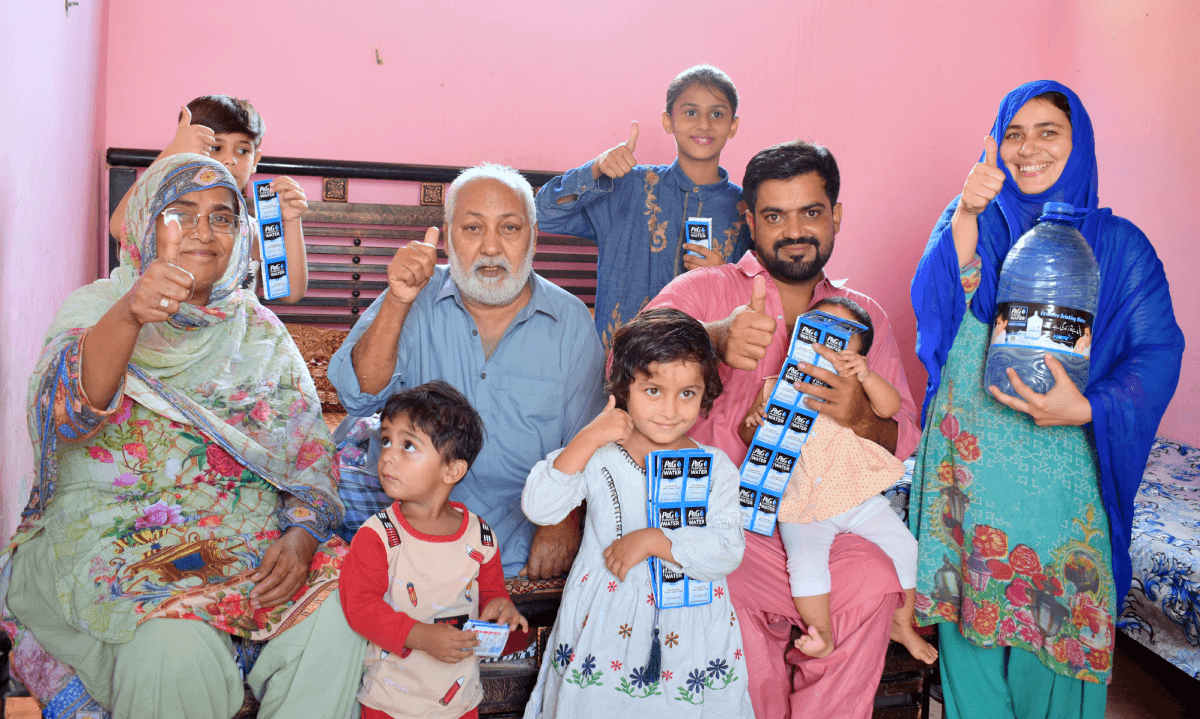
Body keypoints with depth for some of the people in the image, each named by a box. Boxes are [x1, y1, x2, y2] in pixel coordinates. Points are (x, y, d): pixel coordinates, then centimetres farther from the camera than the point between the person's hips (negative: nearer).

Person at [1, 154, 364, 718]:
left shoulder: (260, 331, 12)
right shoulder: (96, 308, 3)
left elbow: (311, 454, 6)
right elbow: (62, 417, -19)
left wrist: (301, 537, -14)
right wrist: (129, 315, -36)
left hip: (251, 535, 3)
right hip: (113, 532, -2)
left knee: (332, 618, -25)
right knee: (175, 649, -31)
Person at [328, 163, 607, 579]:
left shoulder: (571, 321, 2)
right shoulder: (416, 301, 2)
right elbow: (359, 399, -10)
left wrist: (563, 521, -11)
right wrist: (397, 303, -21)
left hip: (516, 528, 1)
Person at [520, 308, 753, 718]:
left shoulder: (716, 467, -4)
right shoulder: (599, 457, -5)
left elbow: (727, 552, -12)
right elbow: (539, 508, -16)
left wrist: (652, 540, -21)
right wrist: (588, 439, -22)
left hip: (688, 629, 0)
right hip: (604, 619, 0)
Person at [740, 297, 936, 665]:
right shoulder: (776, 388, 2)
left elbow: (889, 407, -15)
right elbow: (747, 435, 10)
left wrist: (866, 376, -32)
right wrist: (753, 424, -14)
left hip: (857, 495, 2)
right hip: (801, 503, -2)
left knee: (903, 544, -2)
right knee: (806, 563, -24)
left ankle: (902, 624, 19)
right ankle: (822, 635, -4)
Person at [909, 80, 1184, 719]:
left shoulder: (1117, 243, 2)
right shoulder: (970, 220, 6)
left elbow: (1157, 353, -4)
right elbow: (931, 305, -11)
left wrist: (1086, 408, -21)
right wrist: (966, 216, -23)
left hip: (1063, 464, -1)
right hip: (969, 458, 1)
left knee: (1055, 617, 6)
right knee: (971, 607, 9)